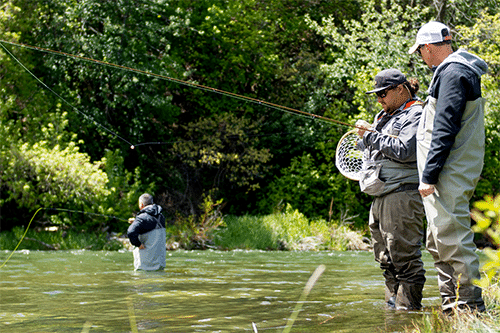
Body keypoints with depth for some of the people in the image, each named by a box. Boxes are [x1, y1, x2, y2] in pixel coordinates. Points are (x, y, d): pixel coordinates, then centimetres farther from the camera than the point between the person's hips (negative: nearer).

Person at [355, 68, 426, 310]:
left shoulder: (416, 115, -6)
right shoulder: (385, 116, 23)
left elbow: (405, 150, -20)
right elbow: (371, 152, 31)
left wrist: (371, 135, -14)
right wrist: (364, 137, 11)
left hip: (402, 196, -10)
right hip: (381, 197, 10)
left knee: (404, 257, -10)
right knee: (386, 258, 12)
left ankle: (408, 307, -7)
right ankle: (392, 305, 18)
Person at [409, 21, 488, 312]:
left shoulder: (452, 73, -14)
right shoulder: (457, 71, 18)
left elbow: (444, 130, -20)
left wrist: (429, 176, -20)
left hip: (450, 176, -11)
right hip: (450, 176, 11)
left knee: (453, 238, -9)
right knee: (439, 241, 15)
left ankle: (471, 305, -7)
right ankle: (451, 303, 20)